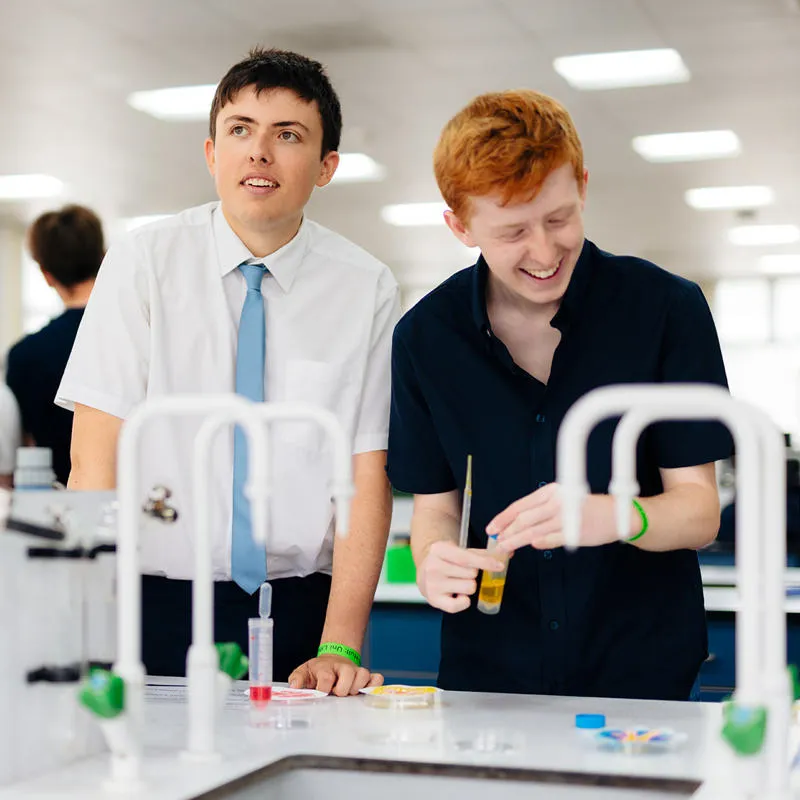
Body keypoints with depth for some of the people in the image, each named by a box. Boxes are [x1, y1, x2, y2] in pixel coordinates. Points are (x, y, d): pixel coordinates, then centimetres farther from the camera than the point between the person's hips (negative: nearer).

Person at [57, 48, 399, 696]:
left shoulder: (367, 290, -1)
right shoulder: (142, 263, -3)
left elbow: (367, 475, -4)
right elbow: (96, 455, -7)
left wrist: (341, 649, -14)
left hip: (298, 612, 1)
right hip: (157, 603, 0)